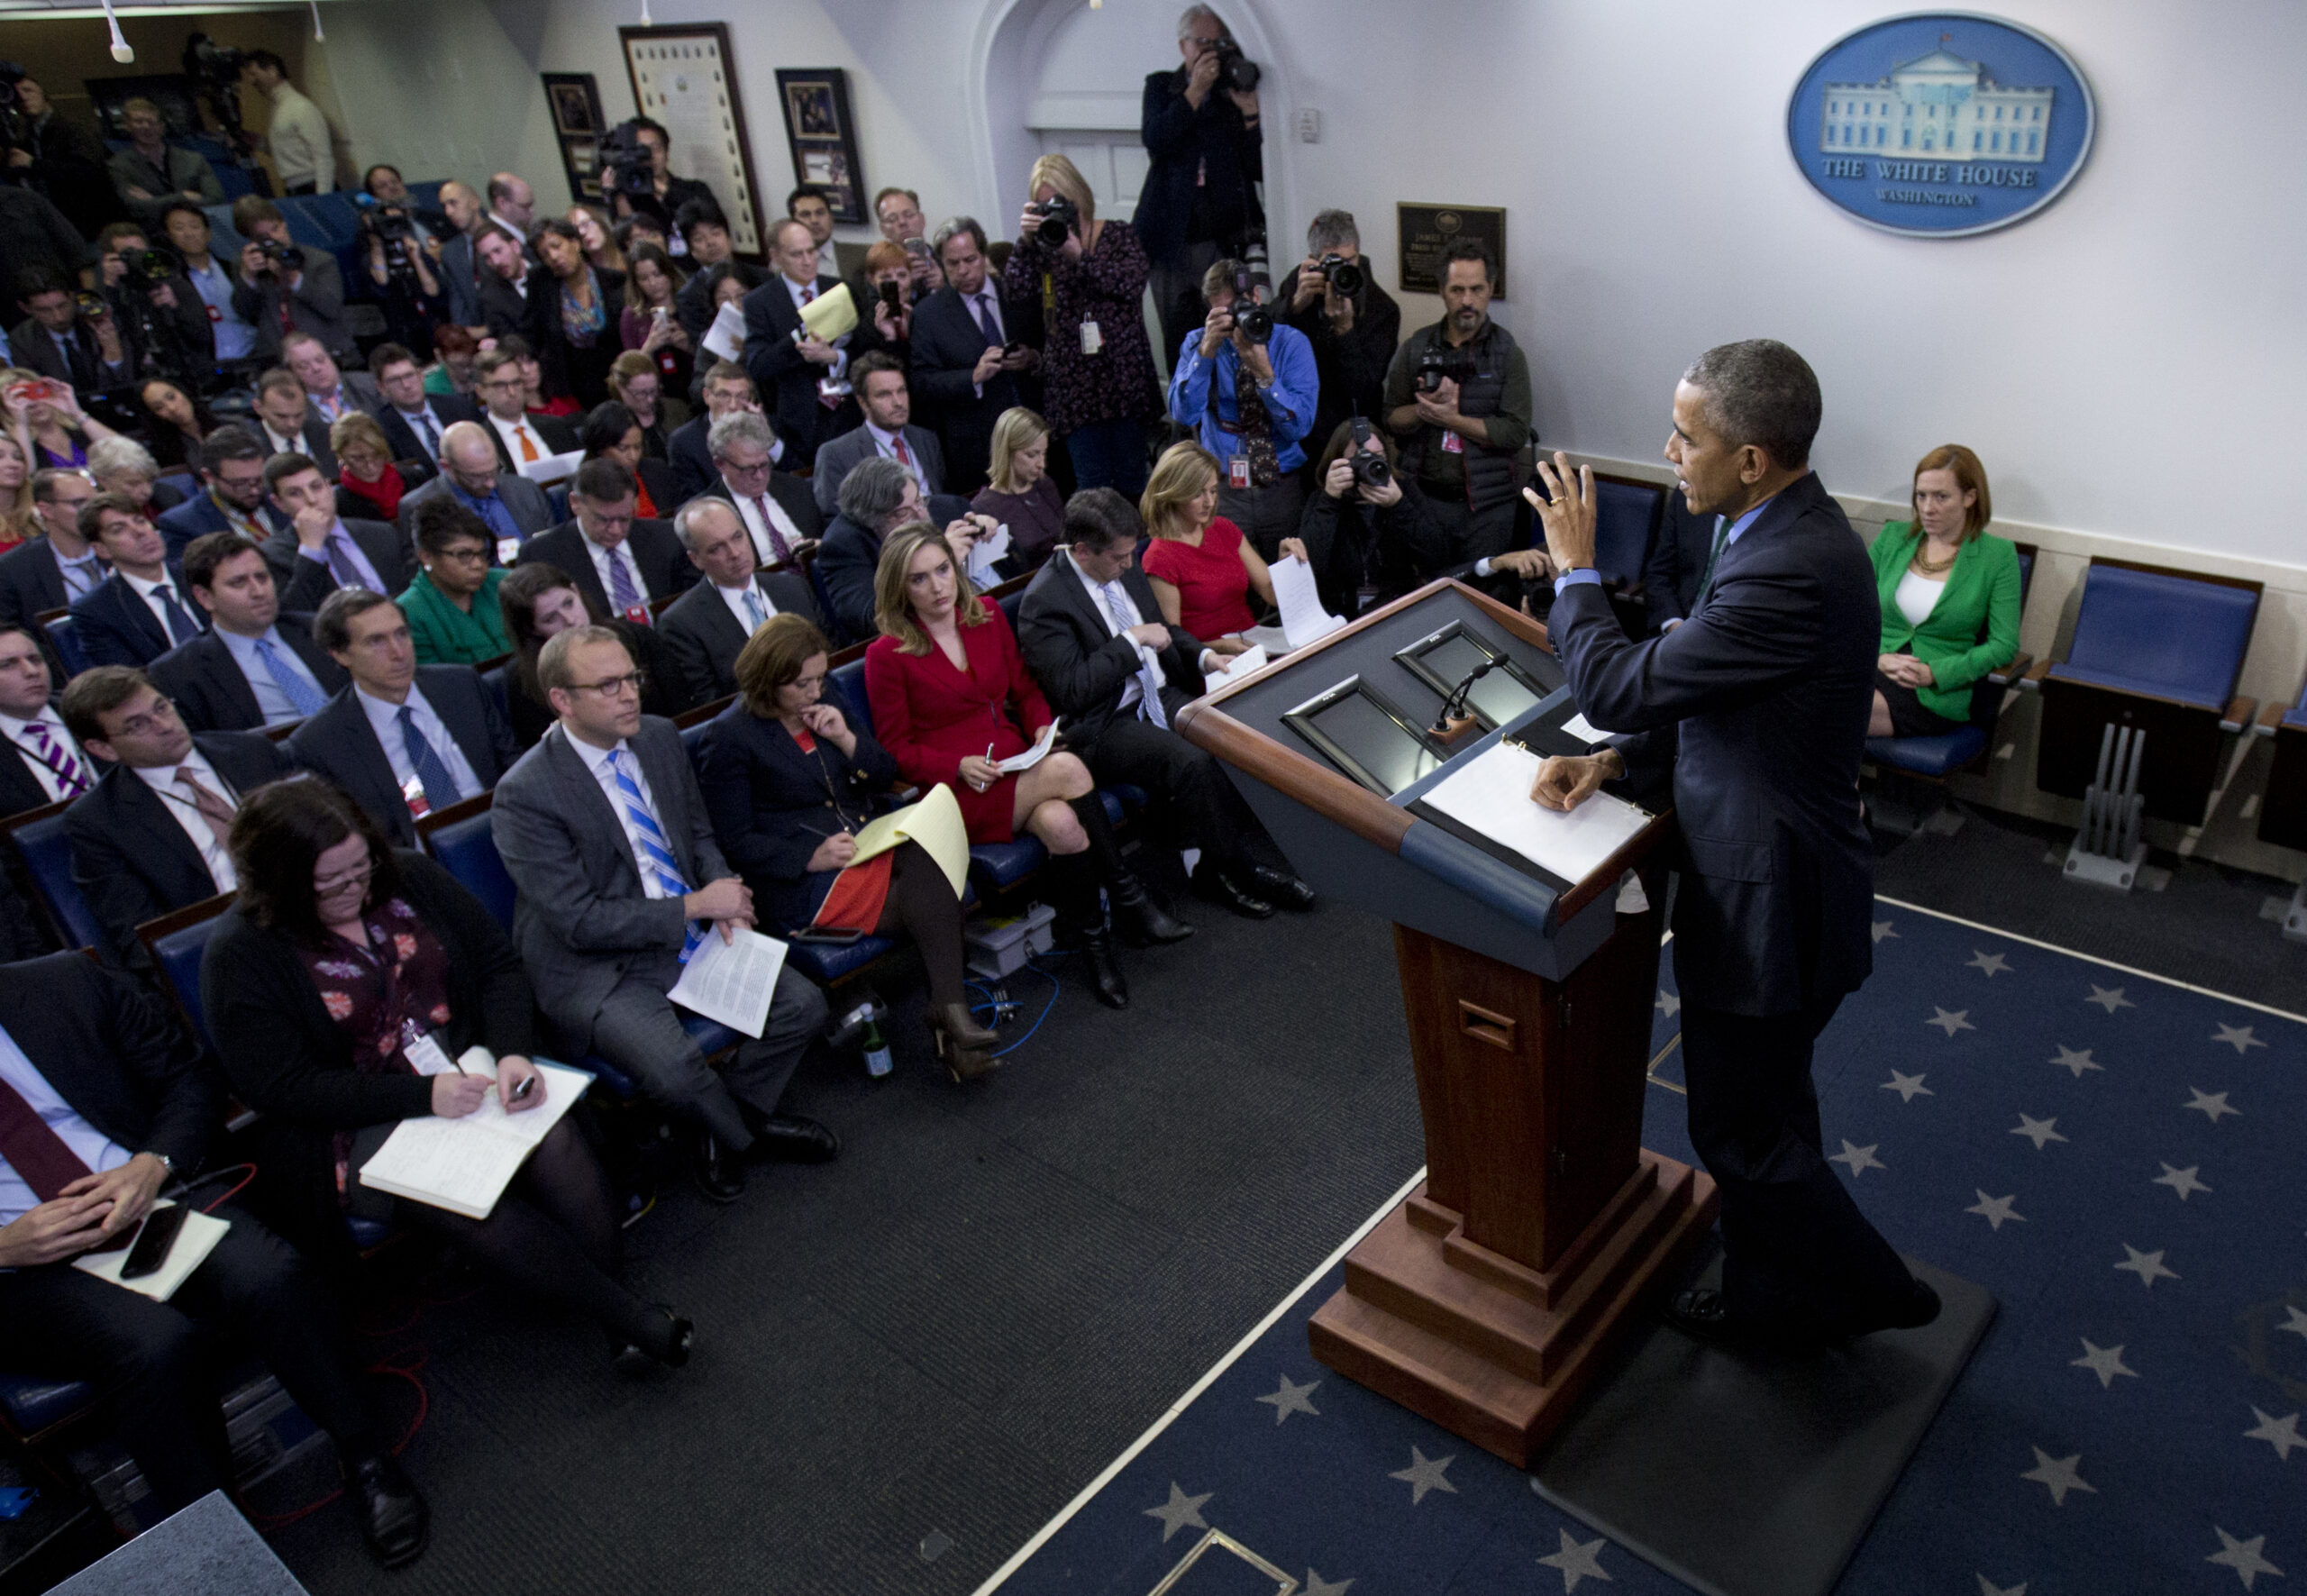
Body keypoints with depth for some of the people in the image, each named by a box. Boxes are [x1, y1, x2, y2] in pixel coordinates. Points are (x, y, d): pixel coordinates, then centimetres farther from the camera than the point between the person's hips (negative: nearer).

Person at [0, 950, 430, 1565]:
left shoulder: (66, 985, 4)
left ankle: (365, 1462, -11)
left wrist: (152, 1165, -11)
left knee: (270, 1279, -30)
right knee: (159, 1343, -34)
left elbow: (189, 1078, 9)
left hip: (152, 1199, 2)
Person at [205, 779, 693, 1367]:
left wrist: (513, 1054, -15)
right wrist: (424, 1095, -22)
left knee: (562, 1154, -28)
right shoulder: (241, 955, -8)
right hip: (363, 1123, -3)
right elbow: (282, 1089, -12)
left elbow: (499, 964, 5)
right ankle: (629, 1317, -15)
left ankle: (611, 1300, -10)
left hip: (473, 1071, 4)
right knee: (474, 1204, -31)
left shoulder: (408, 876, 3)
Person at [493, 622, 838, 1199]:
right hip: (601, 967, -6)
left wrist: (725, 899, -6)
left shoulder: (659, 737, 3)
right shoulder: (524, 795, -18)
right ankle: (747, 1128, 6)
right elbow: (581, 921, -19)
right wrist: (695, 905, -19)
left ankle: (730, 1115, 16)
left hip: (696, 933, 6)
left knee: (803, 1004, -9)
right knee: (673, 1066, -29)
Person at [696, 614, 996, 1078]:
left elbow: (886, 776, 17)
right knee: (933, 898, -27)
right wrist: (812, 857, -20)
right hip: (804, 882, -6)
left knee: (926, 857, -29)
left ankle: (949, 1012, -31)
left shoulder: (822, 711, 16)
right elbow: (735, 841, -8)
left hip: (867, 846, 6)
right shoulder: (727, 738, -4)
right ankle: (949, 1012, -20)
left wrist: (845, 739, -3)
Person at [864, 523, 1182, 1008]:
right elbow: (896, 749, -2)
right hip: (956, 793, -4)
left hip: (1017, 765, 5)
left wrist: (1042, 728, -2)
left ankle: (1093, 943, -12)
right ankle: (1129, 899, -13)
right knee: (1068, 770, -30)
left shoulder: (987, 616, 10)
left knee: (1062, 823, -32)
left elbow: (1025, 690, 19)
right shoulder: (887, 655, -5)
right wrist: (958, 765, -16)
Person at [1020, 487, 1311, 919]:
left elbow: (1163, 629, 24)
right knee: (1193, 762, -31)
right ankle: (1221, 871, -9)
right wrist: (1131, 641, -17)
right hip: (1103, 727, -8)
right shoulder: (1045, 600, -15)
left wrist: (1204, 656, 5)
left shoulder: (1124, 569, 9)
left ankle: (1258, 861, -9)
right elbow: (1072, 690, -22)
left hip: (1161, 697, 8)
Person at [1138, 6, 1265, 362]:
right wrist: (1196, 90, -14)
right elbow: (1155, 142, -10)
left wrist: (1248, 109, -12)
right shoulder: (1161, 86, 10)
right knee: (1178, 341, 7)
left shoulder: (1238, 93, 7)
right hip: (1173, 240, 1)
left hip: (1227, 243, -1)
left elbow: (1259, 169, -2)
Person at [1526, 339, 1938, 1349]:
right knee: (1766, 1108, 25)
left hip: (1767, 904, -10)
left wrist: (1575, 569, -10)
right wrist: (1614, 760, -3)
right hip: (1775, 878, 10)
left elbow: (1621, 686, -25)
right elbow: (1709, 696, 10)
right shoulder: (1794, 532, 3)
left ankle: (1869, 1291, 32)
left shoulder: (1792, 572, -30)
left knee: (1744, 1132, 9)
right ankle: (1774, 1301, 45)